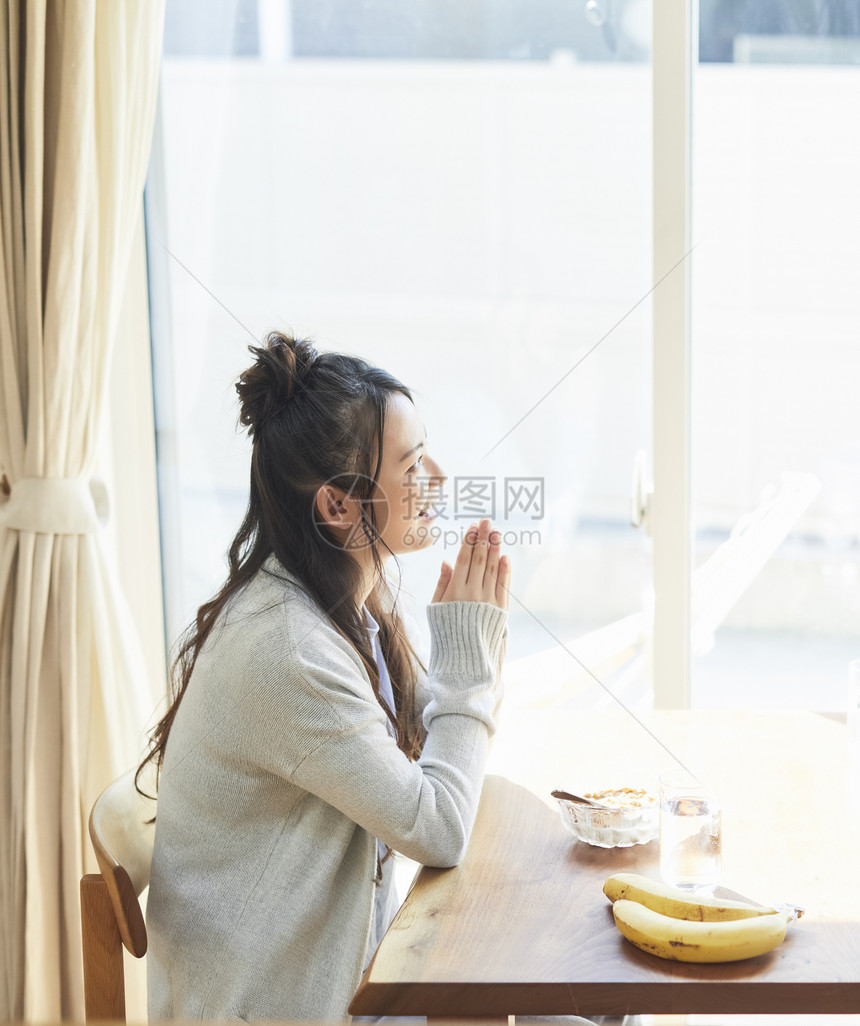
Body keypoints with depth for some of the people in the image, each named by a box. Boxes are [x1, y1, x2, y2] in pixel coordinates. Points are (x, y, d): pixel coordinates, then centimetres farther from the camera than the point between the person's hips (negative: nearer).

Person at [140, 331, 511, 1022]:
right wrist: (467, 652, -15)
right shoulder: (285, 651, -28)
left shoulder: (356, 595, 1)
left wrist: (475, 639, -5)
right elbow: (437, 831, -23)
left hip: (343, 943, 8)